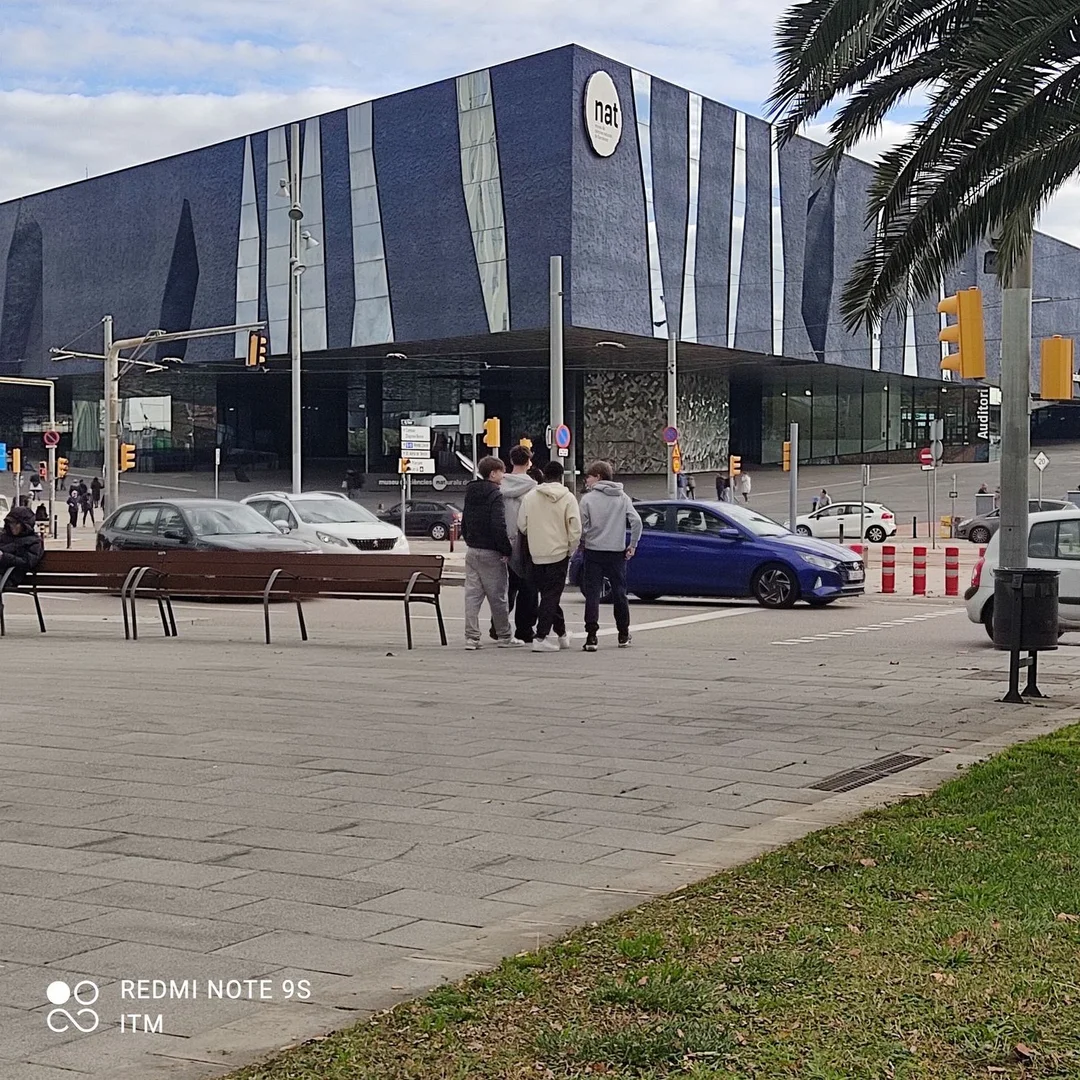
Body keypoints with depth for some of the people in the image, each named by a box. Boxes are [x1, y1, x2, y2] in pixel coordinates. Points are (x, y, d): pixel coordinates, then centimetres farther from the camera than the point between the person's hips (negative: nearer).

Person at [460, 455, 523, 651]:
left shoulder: (470, 494, 12)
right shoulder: (494, 495, -14)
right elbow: (499, 526, -21)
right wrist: (507, 550, -13)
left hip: (472, 552, 7)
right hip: (490, 553, -7)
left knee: (472, 595, 5)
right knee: (497, 597, 2)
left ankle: (471, 637, 3)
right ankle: (504, 637, 10)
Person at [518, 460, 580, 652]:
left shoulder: (529, 497, 0)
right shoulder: (567, 498, -8)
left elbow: (522, 525, 4)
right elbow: (575, 529, -11)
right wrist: (571, 550, 3)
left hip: (536, 555, 3)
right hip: (559, 553, -3)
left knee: (548, 594, 15)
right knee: (551, 596, 0)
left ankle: (562, 633, 22)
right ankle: (541, 638, -6)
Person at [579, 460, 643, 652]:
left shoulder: (588, 498, -5)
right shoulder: (623, 498, 5)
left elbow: (581, 526, -8)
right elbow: (636, 521, -4)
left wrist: (583, 542, 10)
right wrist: (633, 545, 4)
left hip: (593, 551, -3)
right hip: (617, 552, 3)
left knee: (592, 595, 0)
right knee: (619, 594, 13)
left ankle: (591, 636, -8)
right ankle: (623, 635, 20)